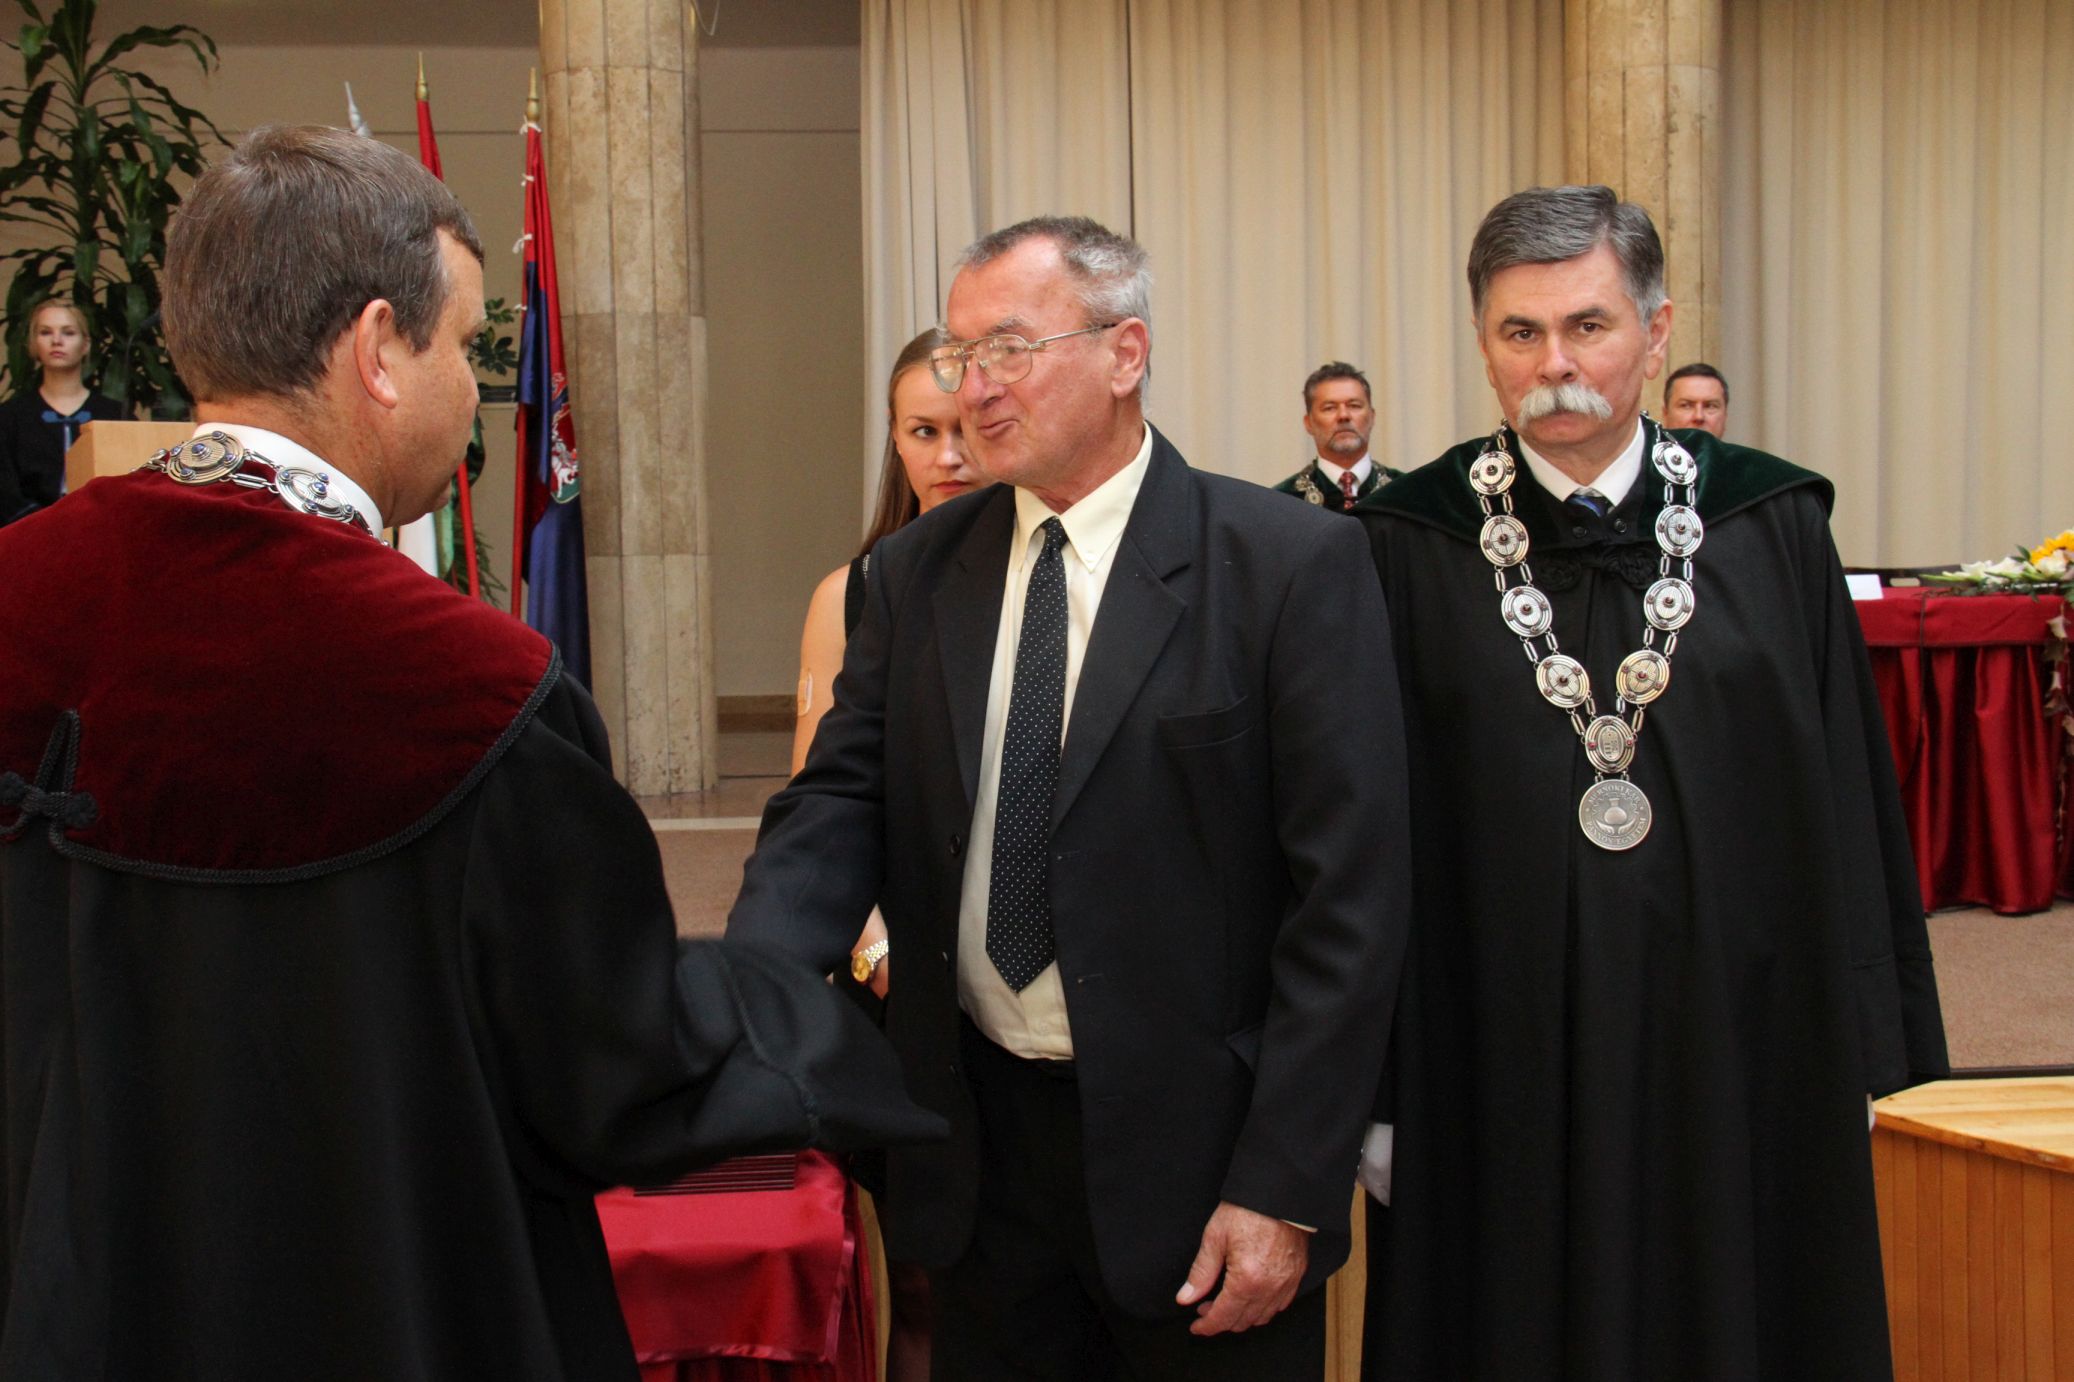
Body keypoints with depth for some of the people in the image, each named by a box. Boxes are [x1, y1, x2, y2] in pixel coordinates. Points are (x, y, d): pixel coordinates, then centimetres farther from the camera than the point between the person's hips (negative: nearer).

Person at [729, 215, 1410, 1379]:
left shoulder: (1293, 566, -10)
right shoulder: (918, 571, 5)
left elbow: (1350, 897, -12)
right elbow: (844, 799, 0)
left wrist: (1285, 1192, -14)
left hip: (1192, 1153, -4)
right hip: (977, 1148, 4)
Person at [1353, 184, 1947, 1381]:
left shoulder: (1773, 529, 1)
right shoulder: (1410, 552, -3)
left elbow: (1853, 802, 4)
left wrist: (1862, 1054, 3)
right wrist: (1377, 1093, -3)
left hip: (1735, 1048, 1)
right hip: (1502, 1066, -1)